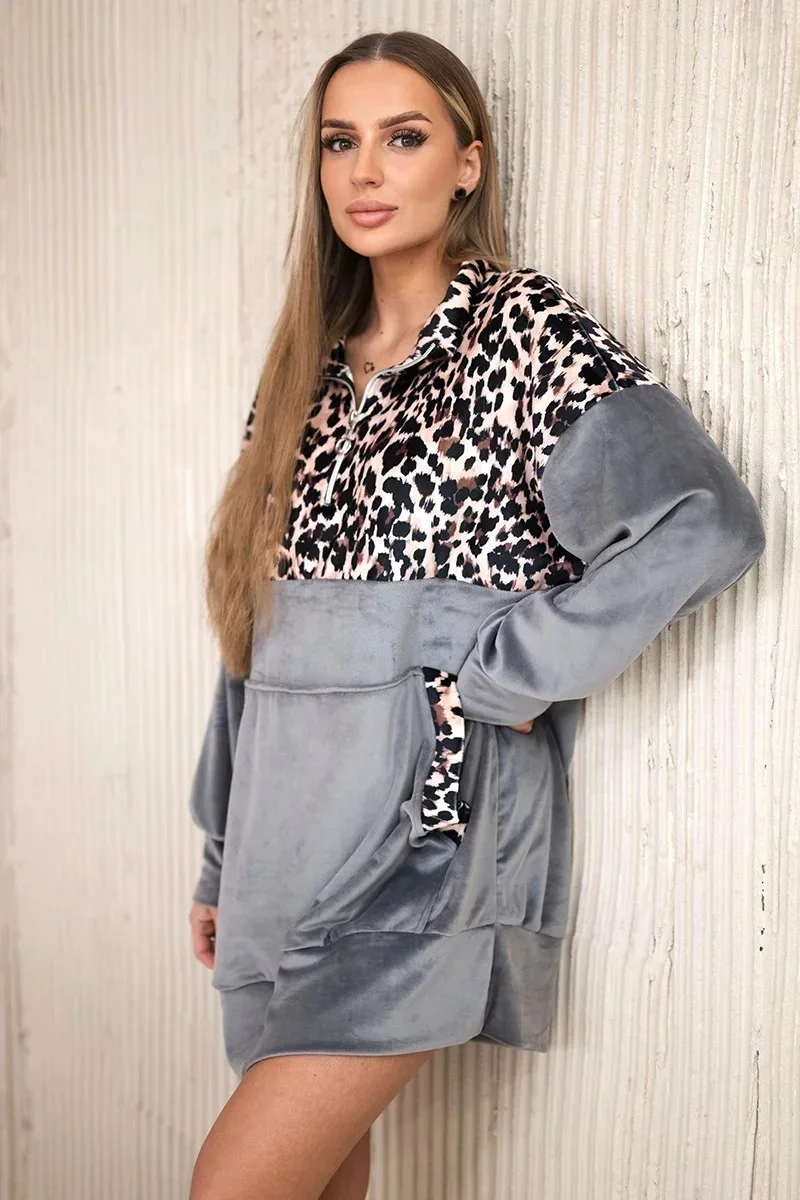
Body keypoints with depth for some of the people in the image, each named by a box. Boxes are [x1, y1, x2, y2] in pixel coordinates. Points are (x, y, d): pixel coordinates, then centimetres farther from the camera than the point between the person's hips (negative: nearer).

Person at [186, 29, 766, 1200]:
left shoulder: (527, 329, -6)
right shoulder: (313, 365, 12)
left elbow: (705, 522, -19)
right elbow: (260, 632, 13)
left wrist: (503, 675, -17)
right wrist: (223, 855, 15)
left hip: (432, 826, -6)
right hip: (298, 827, 6)